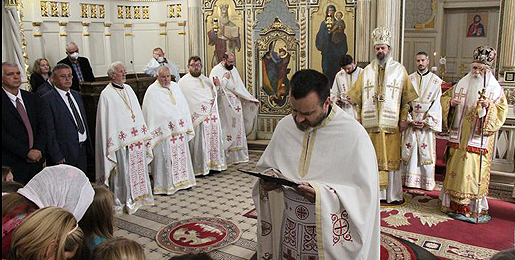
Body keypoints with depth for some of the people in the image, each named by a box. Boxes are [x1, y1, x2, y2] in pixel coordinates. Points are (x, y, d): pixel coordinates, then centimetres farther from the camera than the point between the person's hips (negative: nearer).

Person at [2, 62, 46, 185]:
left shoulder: (33, 98, 10)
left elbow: (42, 126, 9)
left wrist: (38, 150, -6)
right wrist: (27, 152, -14)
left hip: (36, 161, 5)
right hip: (12, 165, -4)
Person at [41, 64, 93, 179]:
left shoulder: (76, 95, 15)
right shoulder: (47, 99, -8)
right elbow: (49, 131, -12)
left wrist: (89, 147, 15)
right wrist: (57, 157, -16)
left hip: (82, 151, 7)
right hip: (64, 154, -7)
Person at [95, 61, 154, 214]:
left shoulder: (128, 89, 12)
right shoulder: (106, 95, -8)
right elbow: (106, 121, -10)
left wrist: (144, 135, 12)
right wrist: (111, 145, -14)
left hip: (137, 137, 7)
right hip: (121, 141, -7)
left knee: (138, 169, 14)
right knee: (123, 172, 0)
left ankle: (137, 196, 27)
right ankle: (122, 202, 12)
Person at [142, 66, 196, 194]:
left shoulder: (175, 86, 12)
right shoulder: (152, 91, -6)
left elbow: (184, 106, 15)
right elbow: (150, 113, -9)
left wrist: (187, 126, 11)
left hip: (180, 129, 6)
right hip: (164, 132, -6)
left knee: (182, 155, 12)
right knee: (165, 158, -2)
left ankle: (182, 180, 25)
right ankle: (166, 185, 8)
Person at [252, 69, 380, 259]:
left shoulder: (353, 134, -17)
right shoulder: (285, 126, -1)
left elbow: (364, 194, -17)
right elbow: (265, 167, 11)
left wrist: (322, 194, -30)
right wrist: (268, 179, -11)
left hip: (330, 233, -4)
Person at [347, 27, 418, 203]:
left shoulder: (399, 70, 6)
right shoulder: (367, 71, 12)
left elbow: (406, 98, 5)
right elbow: (358, 98, 12)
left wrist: (403, 119, -2)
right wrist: (358, 119, 5)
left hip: (391, 124, -2)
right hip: (370, 123, 2)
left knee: (391, 158, 1)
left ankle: (393, 194, 10)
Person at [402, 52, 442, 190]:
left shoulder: (435, 81, 3)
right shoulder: (409, 79, 7)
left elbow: (436, 103, -2)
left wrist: (426, 121, -12)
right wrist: (410, 119, -8)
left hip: (427, 122, -2)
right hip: (410, 121, 2)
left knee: (426, 151, -1)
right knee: (409, 149, 3)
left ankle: (427, 181, 9)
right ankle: (410, 179, 12)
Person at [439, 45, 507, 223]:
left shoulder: (495, 89, 2)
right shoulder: (461, 85, 9)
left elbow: (501, 112, -3)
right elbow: (444, 98, 17)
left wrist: (488, 106, -22)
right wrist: (451, 103, -5)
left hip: (479, 139, -3)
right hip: (459, 138, 3)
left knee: (474, 173, -4)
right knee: (455, 170, 5)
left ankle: (474, 209, 6)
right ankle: (455, 205, 16)